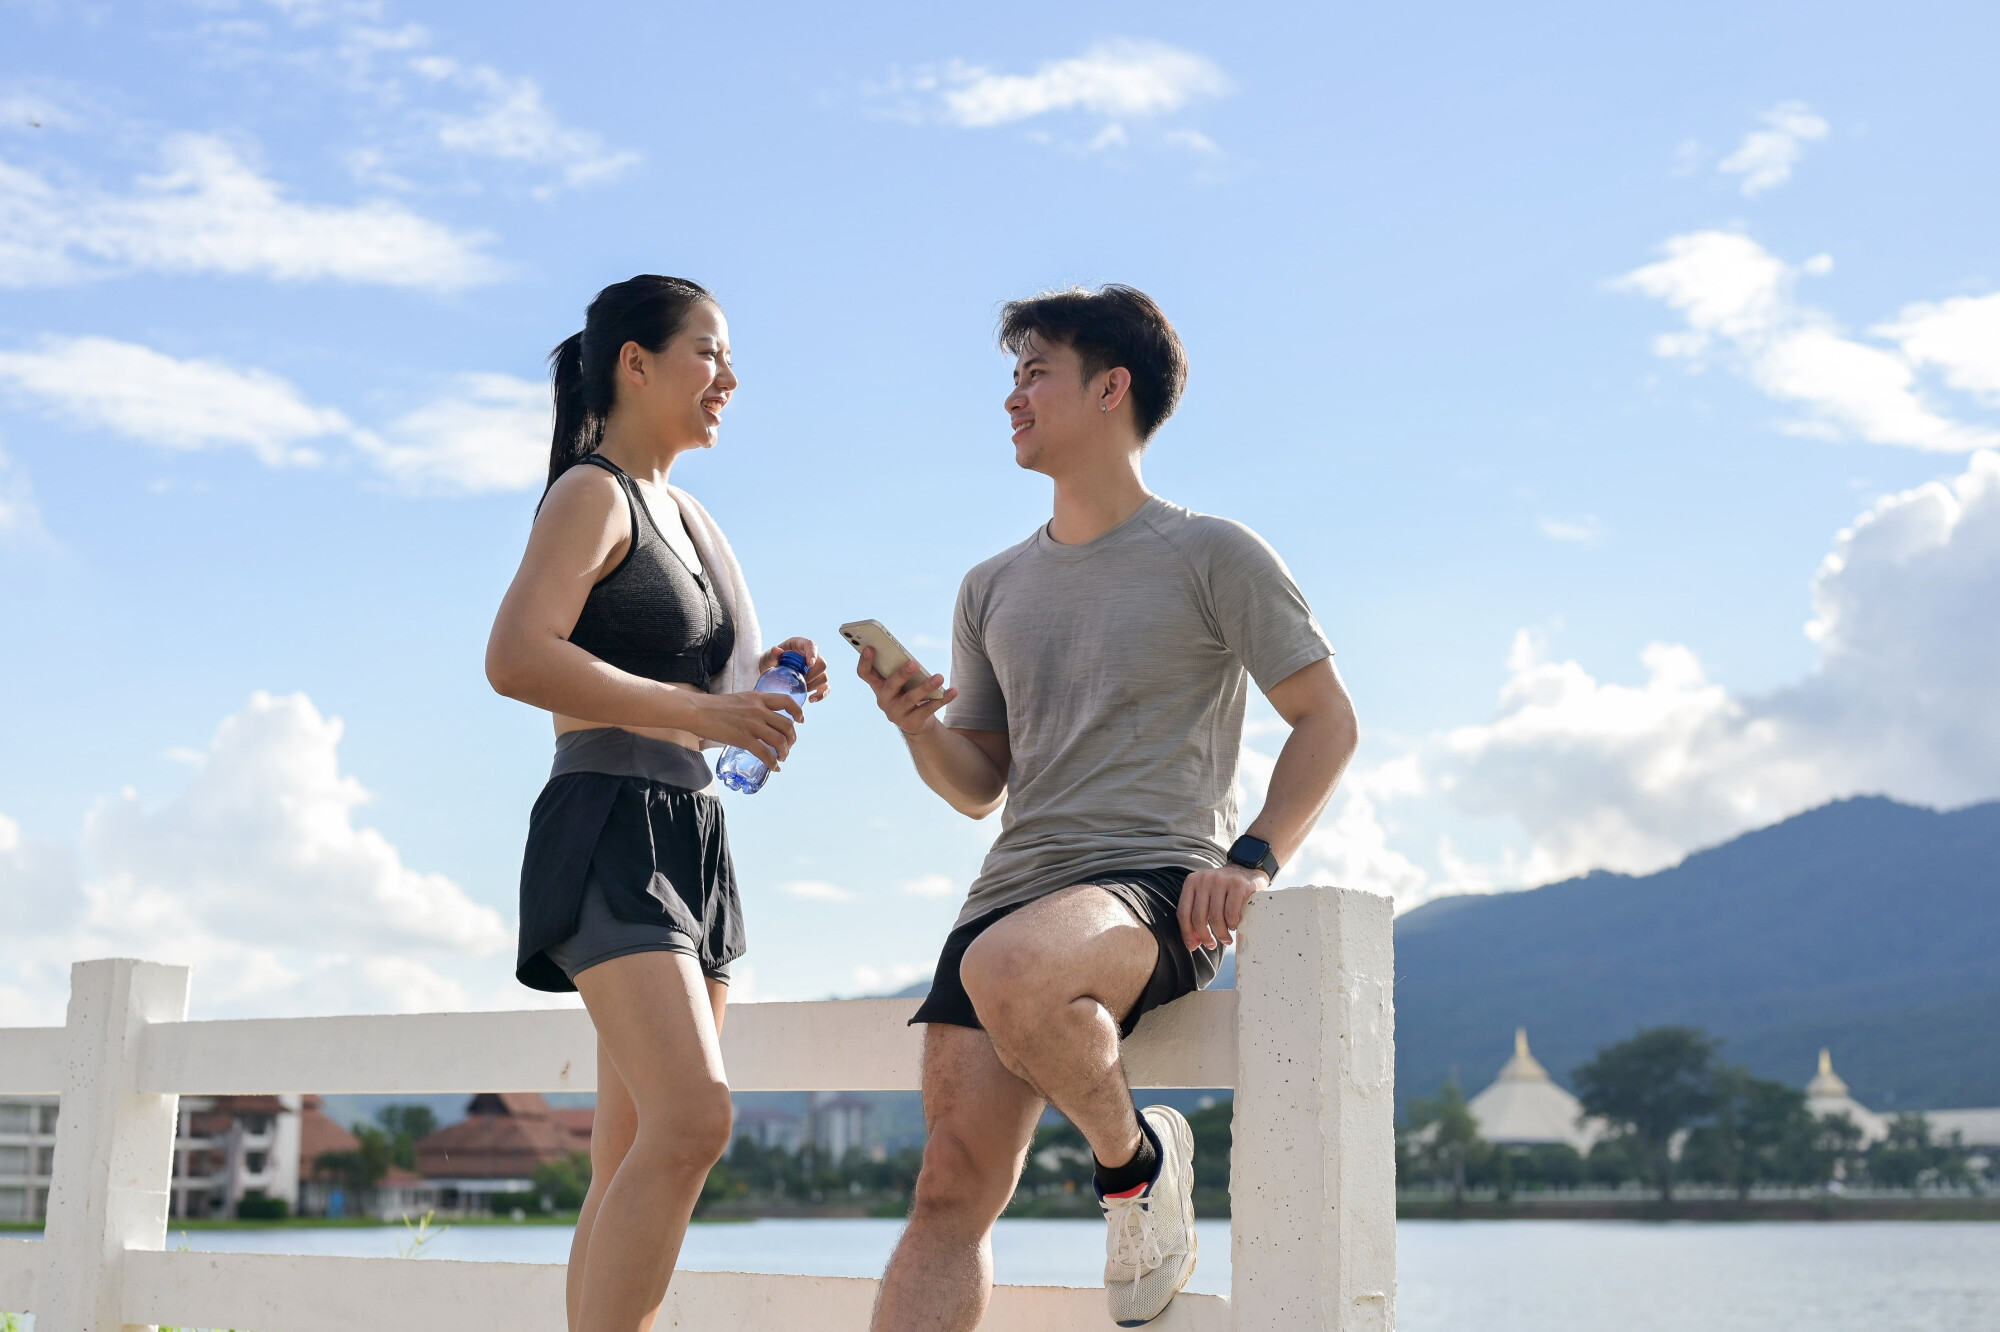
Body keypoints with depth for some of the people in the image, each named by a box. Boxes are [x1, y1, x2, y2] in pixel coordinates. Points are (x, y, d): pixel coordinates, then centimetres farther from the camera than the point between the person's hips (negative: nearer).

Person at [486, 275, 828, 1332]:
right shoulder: (592, 493, -5)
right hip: (611, 830, -9)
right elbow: (516, 658, -19)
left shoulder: (687, 517, 22)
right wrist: (699, 710, -19)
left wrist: (765, 682, 7)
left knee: (634, 1161, 5)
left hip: (691, 838, 9)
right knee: (692, 1119, -23)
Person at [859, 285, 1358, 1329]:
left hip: (1157, 884, -5)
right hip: (1015, 888, 5)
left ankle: (1135, 1163, -10)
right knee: (951, 1193, -10)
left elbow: (1327, 718, 4)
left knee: (1007, 968, -38)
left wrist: (1252, 859, -12)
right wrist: (917, 724, 0)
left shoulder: (1212, 555, 6)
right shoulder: (993, 588, 21)